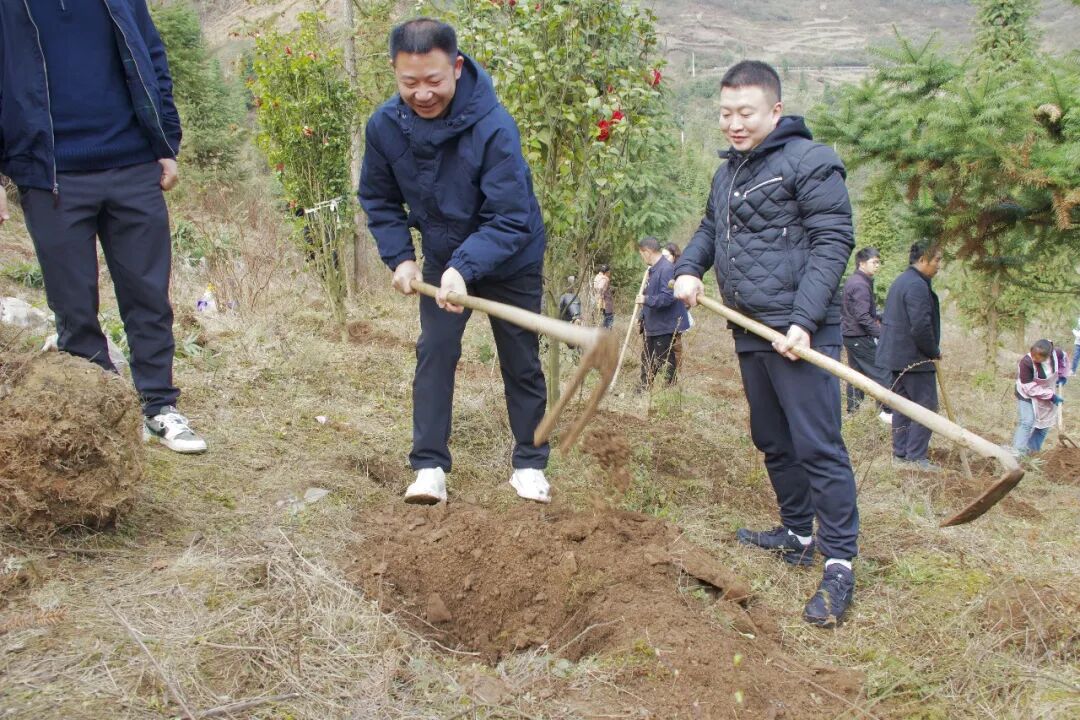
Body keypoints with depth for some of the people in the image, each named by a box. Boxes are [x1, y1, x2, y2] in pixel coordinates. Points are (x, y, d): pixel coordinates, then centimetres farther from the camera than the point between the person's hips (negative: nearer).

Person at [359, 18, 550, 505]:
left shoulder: (493, 126, -33)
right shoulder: (384, 125, -18)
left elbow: (510, 218, -32)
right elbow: (378, 200, -2)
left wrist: (465, 268, -43)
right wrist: (400, 258, -13)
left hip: (510, 260, -3)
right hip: (441, 259, 3)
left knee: (521, 361, 6)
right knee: (434, 352, -6)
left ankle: (529, 464, 20)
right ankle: (429, 466, 0)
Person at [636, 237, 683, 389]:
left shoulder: (666, 269, -21)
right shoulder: (653, 269, 11)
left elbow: (667, 297, -29)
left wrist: (646, 300, -24)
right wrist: (643, 315, 17)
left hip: (664, 327, -10)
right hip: (652, 325, 10)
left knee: (665, 360, 0)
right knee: (647, 359, 18)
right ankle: (645, 386, 29)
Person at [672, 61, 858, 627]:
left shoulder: (809, 161, -8)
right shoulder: (728, 171, 17)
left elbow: (833, 242, -13)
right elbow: (710, 229, 27)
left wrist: (804, 320, -21)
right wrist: (688, 269, 4)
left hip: (799, 332, -9)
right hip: (751, 331, 9)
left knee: (817, 445, -8)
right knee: (772, 440, 17)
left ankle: (839, 563, -2)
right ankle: (796, 535, 32)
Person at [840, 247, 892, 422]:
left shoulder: (851, 281, 13)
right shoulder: (860, 285, -19)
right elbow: (863, 316, -25)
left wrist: (876, 318, 14)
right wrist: (882, 334, -27)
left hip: (849, 334, 10)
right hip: (860, 337, -10)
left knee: (856, 372, 16)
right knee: (880, 373, -7)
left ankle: (853, 407, 21)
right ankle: (886, 410, -7)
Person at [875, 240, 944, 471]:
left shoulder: (900, 281, 15)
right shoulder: (918, 286, -19)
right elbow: (921, 327, -24)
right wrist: (934, 352, -8)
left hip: (897, 354, 10)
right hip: (915, 357, -10)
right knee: (926, 406, -3)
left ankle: (900, 453, 18)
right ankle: (916, 457, -2)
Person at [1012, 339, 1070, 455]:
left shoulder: (1056, 354, -21)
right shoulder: (1026, 363, -35)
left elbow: (1064, 359, 8)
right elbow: (1029, 387, -28)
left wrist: (1063, 375, 0)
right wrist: (1050, 395, -26)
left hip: (1048, 394, 6)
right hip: (1028, 395, -6)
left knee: (1044, 423, 11)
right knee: (1026, 423, -16)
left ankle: (1033, 450, 24)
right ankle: (1018, 452, -16)